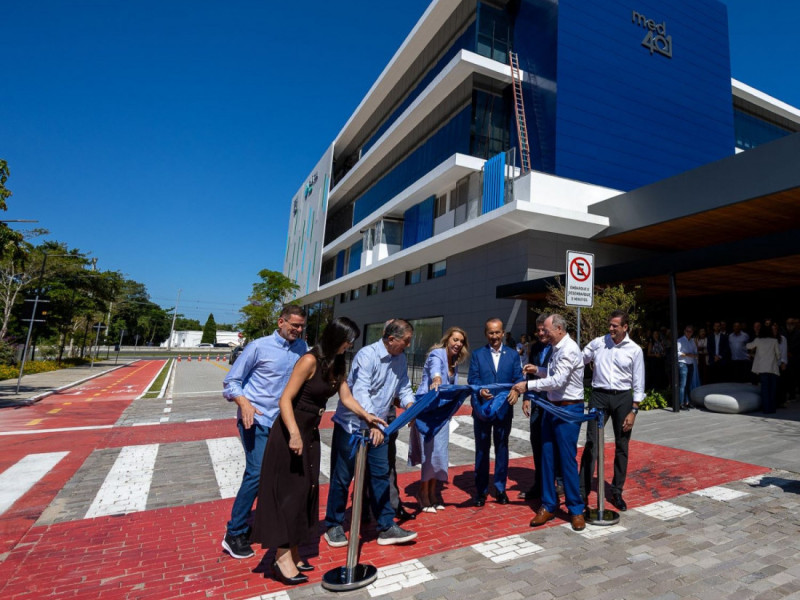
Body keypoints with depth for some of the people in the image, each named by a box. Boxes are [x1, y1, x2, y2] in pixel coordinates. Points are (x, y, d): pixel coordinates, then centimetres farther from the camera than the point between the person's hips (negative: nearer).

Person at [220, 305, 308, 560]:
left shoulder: (302, 348, 3)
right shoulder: (259, 346, -9)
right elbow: (231, 380, -5)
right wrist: (244, 403, -20)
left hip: (283, 421, 5)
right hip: (256, 420, -5)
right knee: (256, 473, -9)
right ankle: (234, 534, 8)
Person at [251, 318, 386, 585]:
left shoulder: (337, 364, 4)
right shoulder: (310, 360, -20)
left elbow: (346, 397, 5)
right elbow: (286, 399, -23)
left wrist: (366, 416, -7)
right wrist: (294, 434, -33)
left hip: (311, 433, 8)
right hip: (291, 433, -8)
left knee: (306, 490, 14)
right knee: (289, 491, 2)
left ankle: (292, 553, 29)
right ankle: (282, 558, 16)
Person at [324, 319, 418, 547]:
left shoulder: (400, 359, 1)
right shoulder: (367, 355, -23)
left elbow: (404, 388, 5)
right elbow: (360, 392, -32)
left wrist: (410, 404, -16)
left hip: (377, 426, 6)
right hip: (351, 425, -6)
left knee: (380, 475, 8)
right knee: (342, 477, 8)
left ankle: (386, 527, 19)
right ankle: (334, 526, 26)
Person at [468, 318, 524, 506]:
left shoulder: (513, 354, 5)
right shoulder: (477, 354, 3)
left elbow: (518, 377, -2)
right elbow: (472, 379, -5)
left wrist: (516, 390, -23)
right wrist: (480, 390, -26)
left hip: (504, 409, 1)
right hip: (482, 409, -1)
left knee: (502, 448, 14)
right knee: (482, 450, 10)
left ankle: (500, 488, 30)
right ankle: (480, 490, 23)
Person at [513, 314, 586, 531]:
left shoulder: (569, 350, -17)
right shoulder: (557, 349, 10)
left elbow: (558, 381, -25)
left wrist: (528, 385, -22)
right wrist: (537, 370, 6)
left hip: (568, 410, -9)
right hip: (552, 407, 9)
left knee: (567, 459, 0)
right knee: (547, 457, 11)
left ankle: (576, 510, 18)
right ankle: (548, 505, 23)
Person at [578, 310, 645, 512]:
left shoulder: (635, 350, 0)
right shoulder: (597, 343, 0)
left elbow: (638, 383, 2)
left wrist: (633, 411, -3)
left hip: (622, 397, 1)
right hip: (599, 396, -1)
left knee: (621, 446, 10)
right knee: (591, 444, -4)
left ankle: (616, 493, 26)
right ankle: (582, 492, 4)